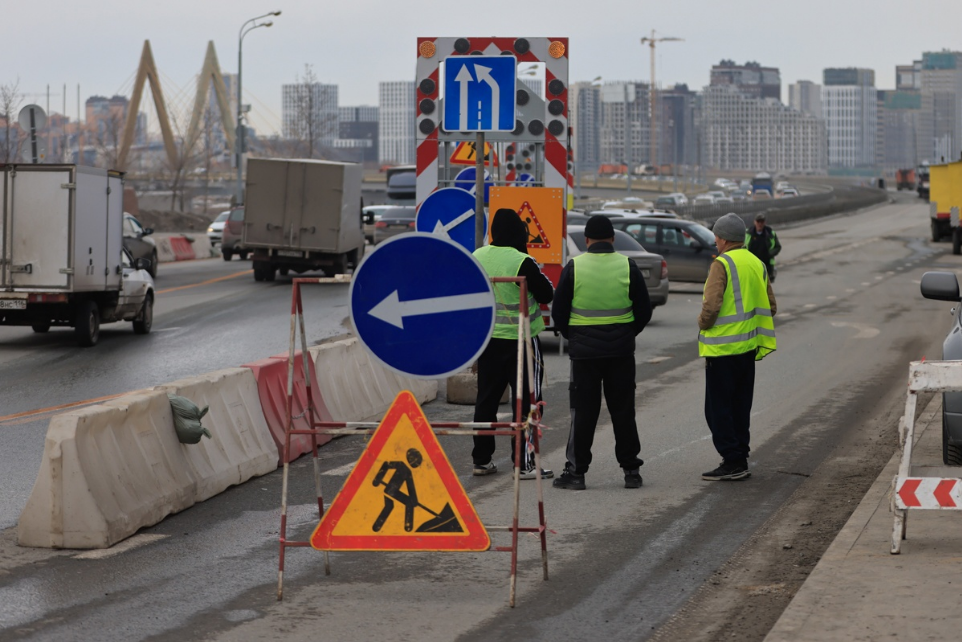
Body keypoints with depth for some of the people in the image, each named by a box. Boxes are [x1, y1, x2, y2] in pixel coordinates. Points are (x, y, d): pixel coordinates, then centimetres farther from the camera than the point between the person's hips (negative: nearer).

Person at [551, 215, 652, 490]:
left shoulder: (573, 267, -4)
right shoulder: (628, 267, -1)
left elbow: (558, 312, 0)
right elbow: (644, 311, 4)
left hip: (584, 351, -1)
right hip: (621, 352, 1)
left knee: (583, 411, 3)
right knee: (623, 410, 9)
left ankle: (576, 470, 2)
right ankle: (631, 470, 11)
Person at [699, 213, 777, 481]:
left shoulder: (722, 264, -15)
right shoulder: (757, 264, 10)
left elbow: (711, 306, -22)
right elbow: (770, 305, 15)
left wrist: (703, 323, -4)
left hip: (722, 348, -8)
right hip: (748, 347, 8)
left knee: (718, 408, -2)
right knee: (740, 406, 16)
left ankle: (732, 462, -4)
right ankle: (740, 461, 19)